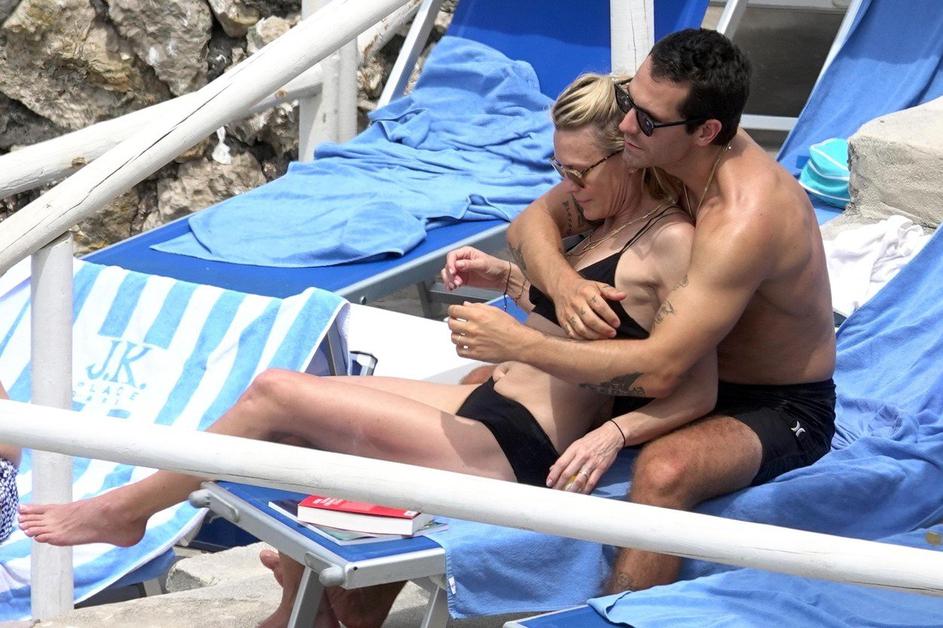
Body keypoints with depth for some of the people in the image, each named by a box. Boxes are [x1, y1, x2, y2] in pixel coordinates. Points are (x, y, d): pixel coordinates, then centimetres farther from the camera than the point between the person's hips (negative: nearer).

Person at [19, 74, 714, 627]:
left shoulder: (670, 242, -15)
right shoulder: (611, 224, 13)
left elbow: (700, 390, -18)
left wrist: (610, 435, -30)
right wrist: (505, 277, 14)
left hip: (512, 456, -10)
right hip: (483, 408, 10)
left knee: (273, 394, -10)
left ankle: (127, 508, 10)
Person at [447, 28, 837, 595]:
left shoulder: (745, 218, -33)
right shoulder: (656, 152, -9)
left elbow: (657, 372, -37)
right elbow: (535, 221, -1)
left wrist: (520, 343, -35)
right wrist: (562, 283, -24)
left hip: (782, 409, -9)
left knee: (663, 470, -41)